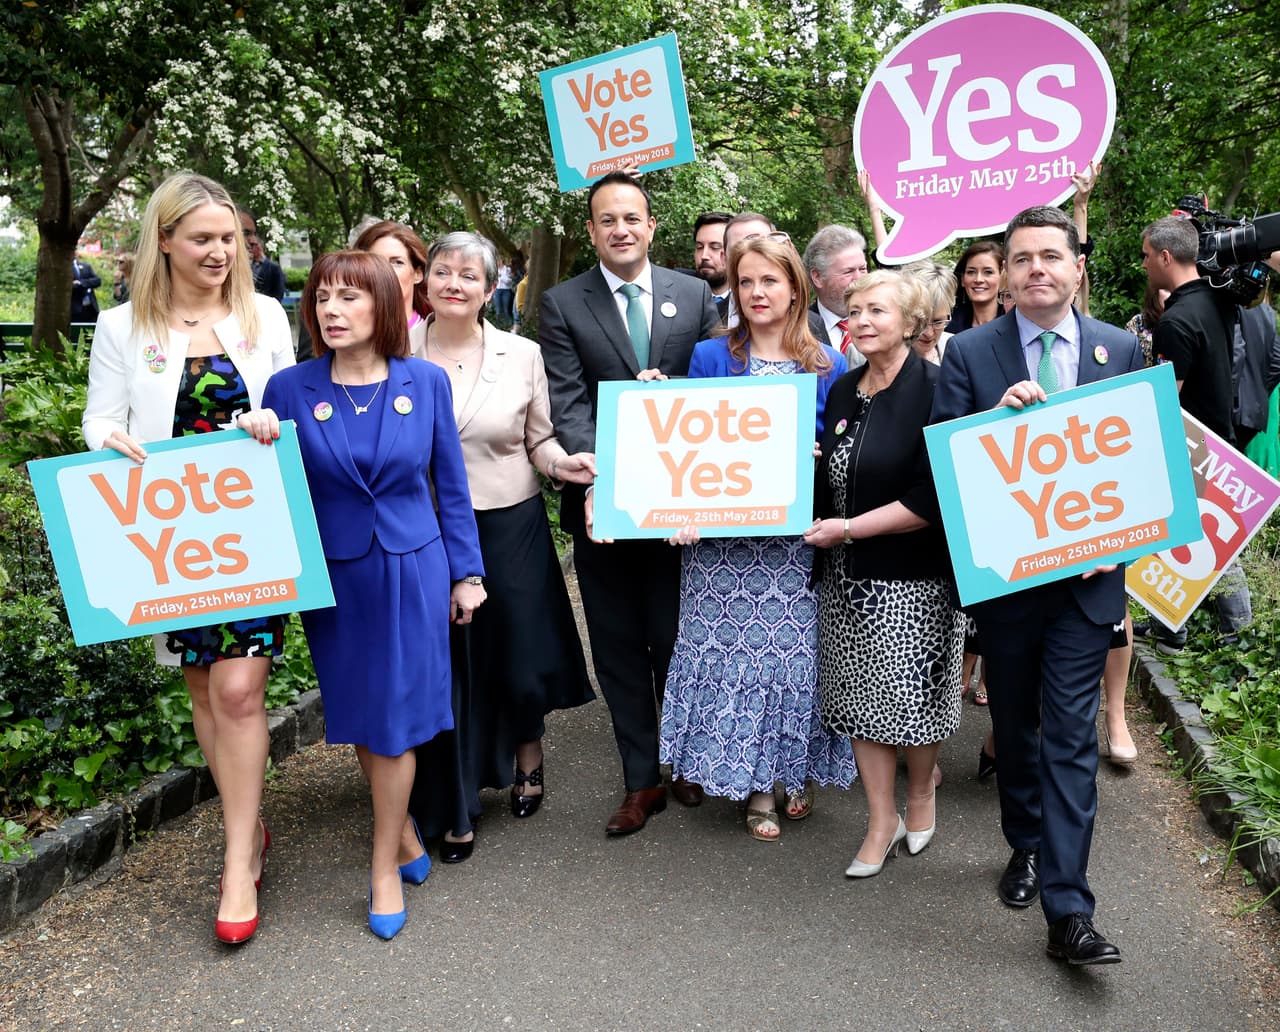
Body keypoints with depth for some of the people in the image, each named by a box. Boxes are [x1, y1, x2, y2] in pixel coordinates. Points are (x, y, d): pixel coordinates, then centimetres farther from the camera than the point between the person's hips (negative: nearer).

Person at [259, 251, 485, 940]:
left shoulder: (426, 382, -4)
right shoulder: (290, 389, -5)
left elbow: (450, 483, 3)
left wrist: (466, 572, 4)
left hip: (413, 569, -1)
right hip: (334, 574, 2)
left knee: (396, 715, 2)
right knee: (358, 714, 13)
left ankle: (386, 866, 18)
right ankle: (402, 828, 37)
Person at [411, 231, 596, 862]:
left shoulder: (522, 355, 0)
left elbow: (540, 442, 5)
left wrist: (563, 463, -15)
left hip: (510, 527, 0)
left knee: (518, 654, 9)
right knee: (442, 663, 4)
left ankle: (528, 760, 41)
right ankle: (454, 807, 22)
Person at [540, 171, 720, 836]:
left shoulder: (694, 294, 5)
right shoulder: (562, 305, 0)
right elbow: (567, 405, -9)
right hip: (601, 500, 0)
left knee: (678, 638, 11)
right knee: (618, 647, 9)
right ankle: (643, 781, 23)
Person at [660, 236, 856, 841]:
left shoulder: (829, 367, 6)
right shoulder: (709, 357, 4)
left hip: (798, 538, 1)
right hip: (722, 539, 0)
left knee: (796, 649, 4)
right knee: (733, 650, 1)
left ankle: (800, 771, 27)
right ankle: (756, 787, 17)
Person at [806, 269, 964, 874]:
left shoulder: (933, 390, -13)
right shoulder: (843, 392, 9)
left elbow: (934, 499, -18)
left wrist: (849, 529, -15)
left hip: (913, 579, -6)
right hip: (847, 577, 6)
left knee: (912, 700, 6)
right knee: (860, 698, 10)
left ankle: (920, 795, 34)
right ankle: (882, 822, 25)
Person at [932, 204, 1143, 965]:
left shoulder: (1122, 349, 2)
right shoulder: (970, 353, -3)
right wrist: (996, 416, -24)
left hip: (1086, 571, 0)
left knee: (1072, 736, -2)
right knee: (1015, 723, 17)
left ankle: (1069, 909, 4)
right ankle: (1027, 846, 39)